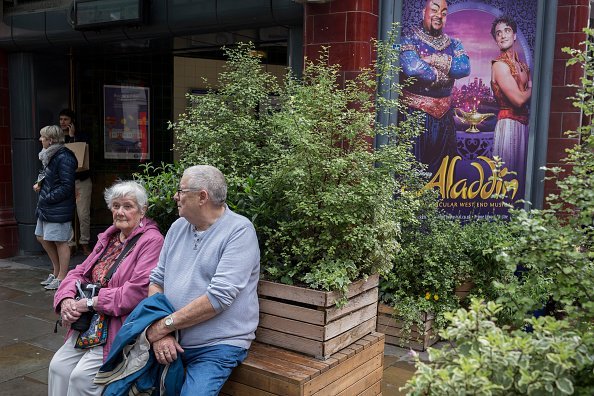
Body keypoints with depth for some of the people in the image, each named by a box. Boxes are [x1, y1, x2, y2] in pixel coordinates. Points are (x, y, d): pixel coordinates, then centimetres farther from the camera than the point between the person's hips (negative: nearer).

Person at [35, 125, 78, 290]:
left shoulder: (64, 158, -18)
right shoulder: (50, 156, 11)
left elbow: (66, 186, -21)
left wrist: (48, 198, -18)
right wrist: (39, 183, 6)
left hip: (59, 208, -11)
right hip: (46, 207, 11)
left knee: (60, 242, -1)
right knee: (43, 237, 18)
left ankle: (62, 278, 11)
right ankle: (56, 272, 31)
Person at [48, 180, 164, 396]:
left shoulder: (151, 241, -13)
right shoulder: (109, 237, 15)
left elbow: (138, 291, -23)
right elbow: (79, 272, 16)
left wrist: (91, 302, -18)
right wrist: (66, 300, -6)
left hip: (121, 326, -8)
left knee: (82, 376, -17)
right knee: (58, 366, -4)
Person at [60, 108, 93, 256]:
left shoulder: (82, 137, 4)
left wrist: (73, 136, -8)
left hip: (81, 180, -2)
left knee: (84, 214, -2)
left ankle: (84, 244, 10)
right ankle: (70, 243, 9)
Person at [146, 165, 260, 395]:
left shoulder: (239, 231, -13)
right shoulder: (178, 227, 9)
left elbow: (218, 297, -20)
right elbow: (156, 280, 7)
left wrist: (164, 325, -15)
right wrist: (158, 332, -9)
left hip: (217, 346, -5)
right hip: (170, 341, 5)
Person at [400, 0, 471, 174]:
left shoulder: (453, 44, 11)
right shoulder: (409, 40, -3)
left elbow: (464, 68, -8)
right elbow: (412, 68, -23)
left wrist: (433, 62, -14)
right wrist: (444, 72, -9)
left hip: (444, 112, 5)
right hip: (415, 111, -5)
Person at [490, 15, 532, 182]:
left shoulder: (523, 65, 13)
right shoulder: (499, 64, -11)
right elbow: (518, 100, -17)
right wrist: (531, 90, 1)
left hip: (524, 122, 8)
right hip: (509, 123, -8)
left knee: (521, 170, 12)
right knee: (507, 173, -3)